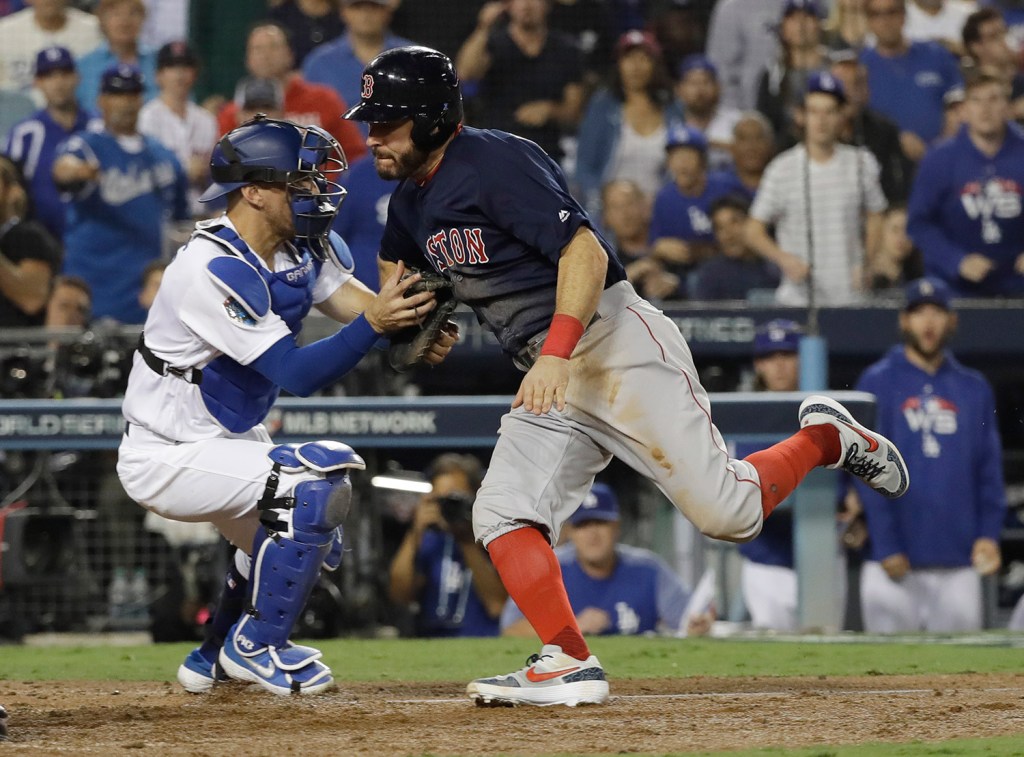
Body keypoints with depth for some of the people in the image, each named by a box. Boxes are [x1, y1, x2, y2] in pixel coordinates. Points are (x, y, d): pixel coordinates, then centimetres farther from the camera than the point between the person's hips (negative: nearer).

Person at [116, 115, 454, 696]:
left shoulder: (306, 246, -1)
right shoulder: (215, 270, -29)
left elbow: (355, 302, -13)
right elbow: (295, 373, -32)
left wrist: (410, 316, -35)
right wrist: (373, 324, -44)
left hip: (231, 440, 10)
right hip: (167, 459, -10)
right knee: (315, 487, -26)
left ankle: (214, 659, 41)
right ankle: (255, 646, -10)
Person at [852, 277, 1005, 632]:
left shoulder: (974, 388, 14)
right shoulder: (877, 383, 3)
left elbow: (990, 469, 12)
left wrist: (989, 533, -3)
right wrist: (886, 546, -11)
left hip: (958, 566, 3)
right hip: (895, 563, -3)